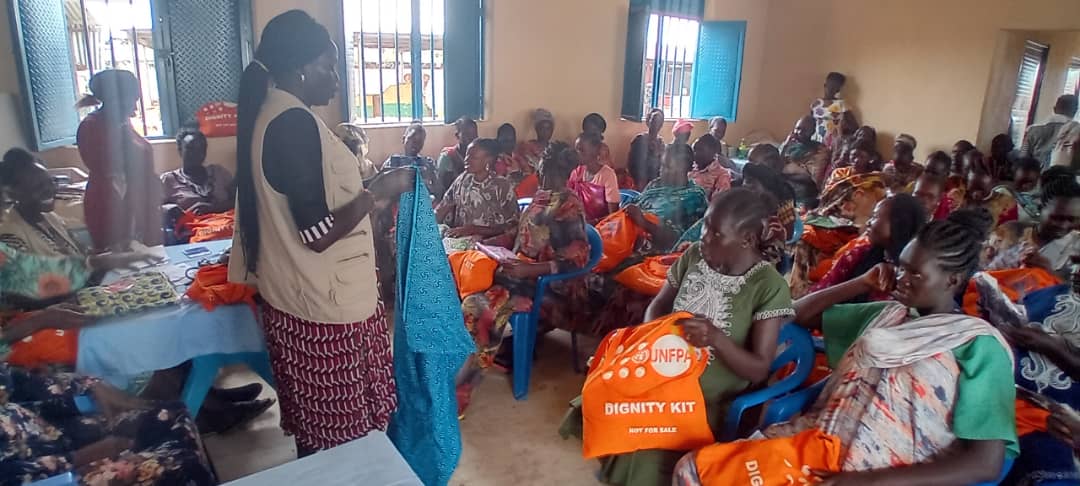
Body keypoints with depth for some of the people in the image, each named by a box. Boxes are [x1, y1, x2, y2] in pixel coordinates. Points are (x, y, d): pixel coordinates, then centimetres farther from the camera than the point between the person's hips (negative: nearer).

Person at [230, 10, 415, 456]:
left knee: (319, 431, 21)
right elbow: (318, 233, -23)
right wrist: (378, 191, -14)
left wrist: (366, 192, 18)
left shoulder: (268, 114, 11)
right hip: (324, 305, -10)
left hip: (299, 298, 10)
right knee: (339, 438, 6)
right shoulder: (295, 122, -20)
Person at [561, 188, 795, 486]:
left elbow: (759, 370, -17)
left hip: (708, 400, -5)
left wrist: (716, 339, -34)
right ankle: (616, 458, 21)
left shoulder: (770, 287, -18)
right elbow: (658, 305, 9)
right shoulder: (694, 255, -5)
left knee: (649, 457, -21)